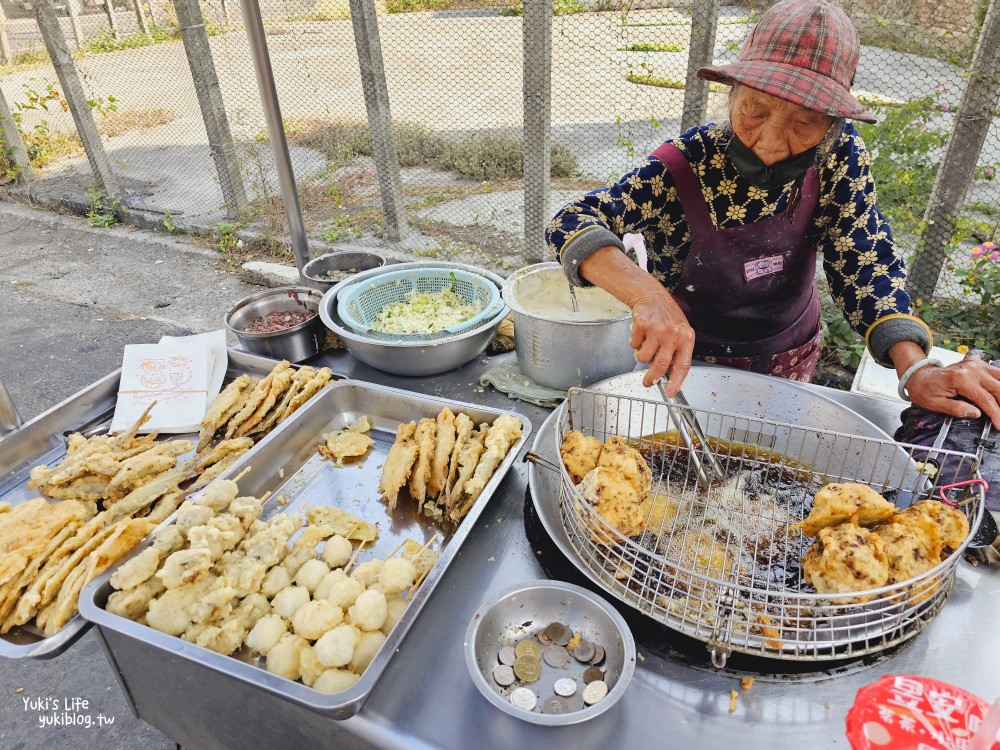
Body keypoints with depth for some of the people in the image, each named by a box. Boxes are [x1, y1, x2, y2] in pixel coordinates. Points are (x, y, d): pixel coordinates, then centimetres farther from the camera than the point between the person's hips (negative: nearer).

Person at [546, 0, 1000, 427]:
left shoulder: (838, 156, -19)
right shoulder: (684, 168, -29)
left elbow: (865, 263, -18)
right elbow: (571, 224, -35)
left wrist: (915, 369, -33)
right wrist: (646, 295, -54)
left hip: (788, 360, 3)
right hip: (687, 358, -2)